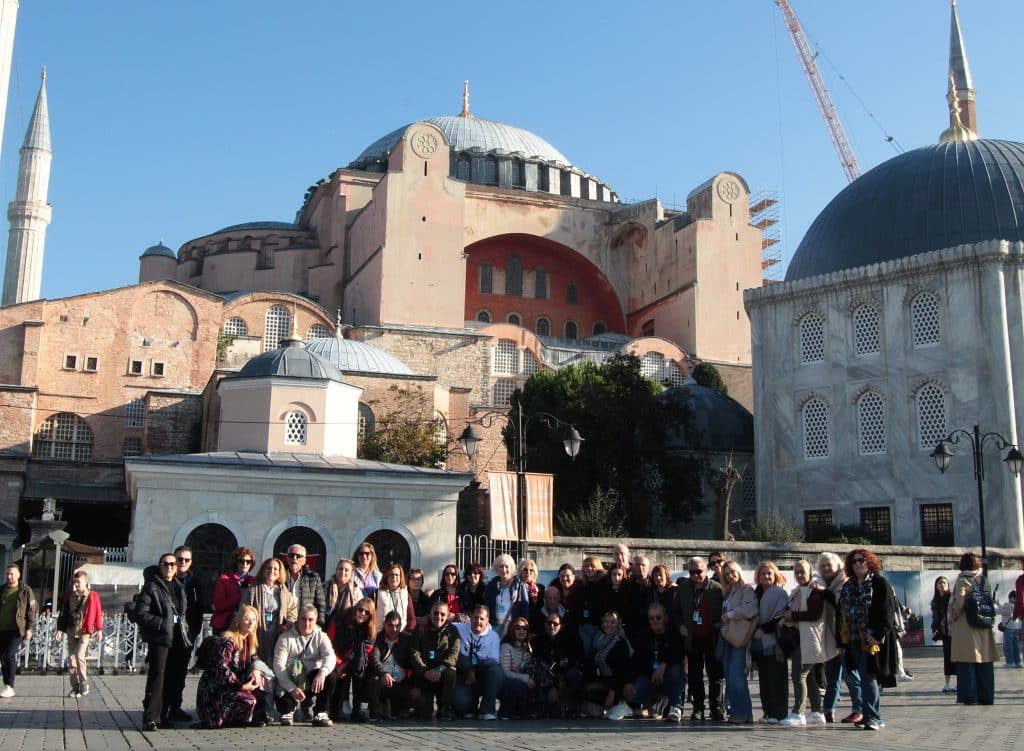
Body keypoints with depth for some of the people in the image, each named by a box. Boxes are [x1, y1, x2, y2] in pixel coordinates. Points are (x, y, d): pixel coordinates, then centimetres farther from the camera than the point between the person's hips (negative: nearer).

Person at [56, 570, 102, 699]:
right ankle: (75, 687, 13)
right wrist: (60, 628, 8)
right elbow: (63, 612, 13)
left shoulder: (92, 596, -3)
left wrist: (99, 629, -4)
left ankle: (84, 685, -4)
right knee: (71, 659, 5)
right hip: (71, 631, 5)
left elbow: (98, 613, -2)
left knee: (79, 656, -16)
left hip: (84, 631, -5)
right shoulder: (70, 596, 9)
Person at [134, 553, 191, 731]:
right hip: (159, 638, -7)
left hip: (177, 638, 7)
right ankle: (150, 718, -7)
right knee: (157, 676, -10)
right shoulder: (151, 587, -4)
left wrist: (184, 626, 13)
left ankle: (165, 715, 18)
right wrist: (162, 623, -17)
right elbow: (140, 614, -11)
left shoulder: (178, 587, 17)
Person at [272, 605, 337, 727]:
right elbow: (278, 665, -13)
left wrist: (322, 672, -40)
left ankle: (320, 714, -15)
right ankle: (287, 712, 11)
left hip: (312, 681, 1)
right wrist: (292, 688, -27)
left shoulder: (321, 636, 3)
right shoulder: (286, 638, -2)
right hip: (289, 682, -1)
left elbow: (330, 656, -17)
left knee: (329, 674, -27)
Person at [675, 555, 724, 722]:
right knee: (694, 675, 7)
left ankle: (716, 708, 9)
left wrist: (720, 627, -13)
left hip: (712, 638, -3)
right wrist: (680, 625, 1)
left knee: (715, 674, 2)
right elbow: (676, 611, 15)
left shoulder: (717, 589, -6)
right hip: (692, 638, 3)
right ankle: (698, 709, 14)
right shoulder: (682, 588, 5)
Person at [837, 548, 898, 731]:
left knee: (868, 677, -11)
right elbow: (842, 614, 17)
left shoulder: (879, 584, -5)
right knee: (865, 678, 11)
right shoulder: (848, 587, 15)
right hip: (854, 640, 7)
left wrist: (877, 635, -19)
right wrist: (841, 641, 12)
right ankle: (872, 715, 20)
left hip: (872, 640, -7)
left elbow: (887, 611, -13)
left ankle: (872, 716, -9)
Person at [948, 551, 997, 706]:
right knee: (985, 662, 8)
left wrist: (954, 618, -1)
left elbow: (958, 603, -16)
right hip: (984, 628, 5)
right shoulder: (984, 580, 8)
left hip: (965, 627, -5)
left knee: (966, 663, 0)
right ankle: (986, 696, 11)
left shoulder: (962, 581, -8)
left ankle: (969, 696, -1)